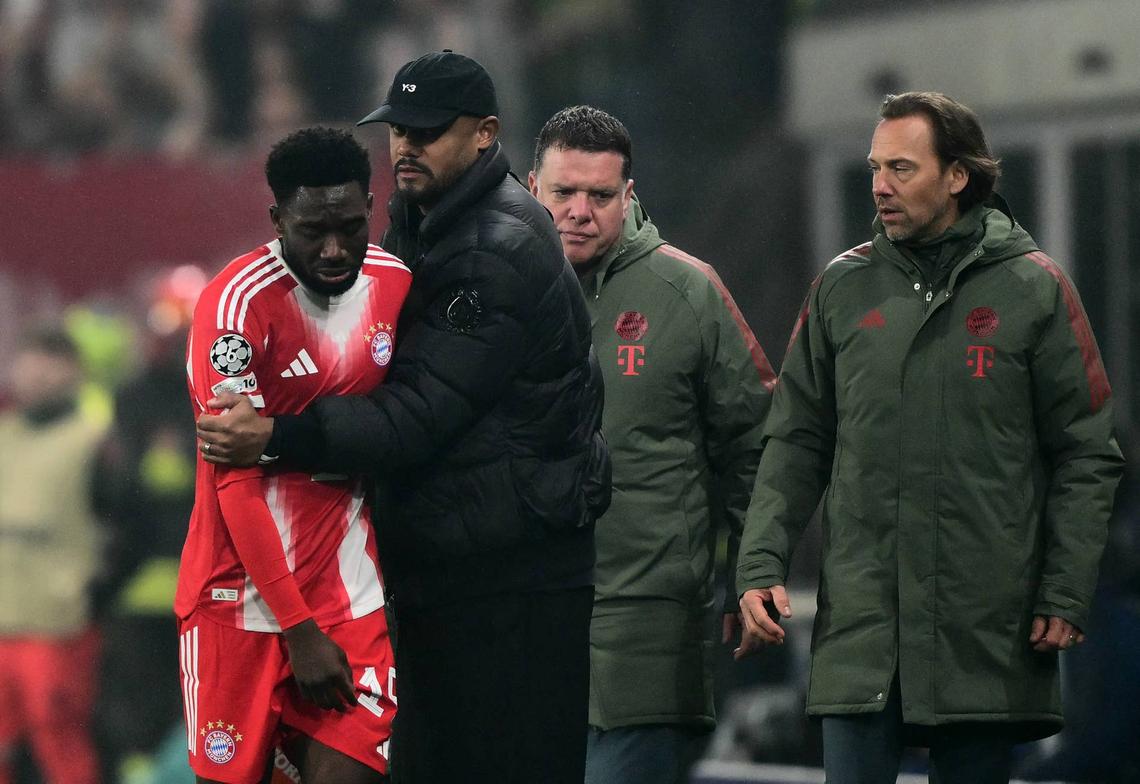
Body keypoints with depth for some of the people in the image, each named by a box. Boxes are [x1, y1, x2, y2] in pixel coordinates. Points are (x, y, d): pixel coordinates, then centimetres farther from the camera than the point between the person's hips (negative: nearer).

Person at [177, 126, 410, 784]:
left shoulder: (395, 283, 3)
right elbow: (237, 482, -15)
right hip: (245, 592, -4)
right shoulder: (238, 304, -15)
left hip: (350, 592, 4)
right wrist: (298, 629, -15)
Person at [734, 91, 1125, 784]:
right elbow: (796, 443, 11)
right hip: (861, 622, 2)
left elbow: (1086, 456, 1)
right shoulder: (842, 289, 9)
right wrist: (762, 564, -2)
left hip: (988, 634, -2)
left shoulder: (1032, 289, 2)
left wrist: (1066, 596, -6)